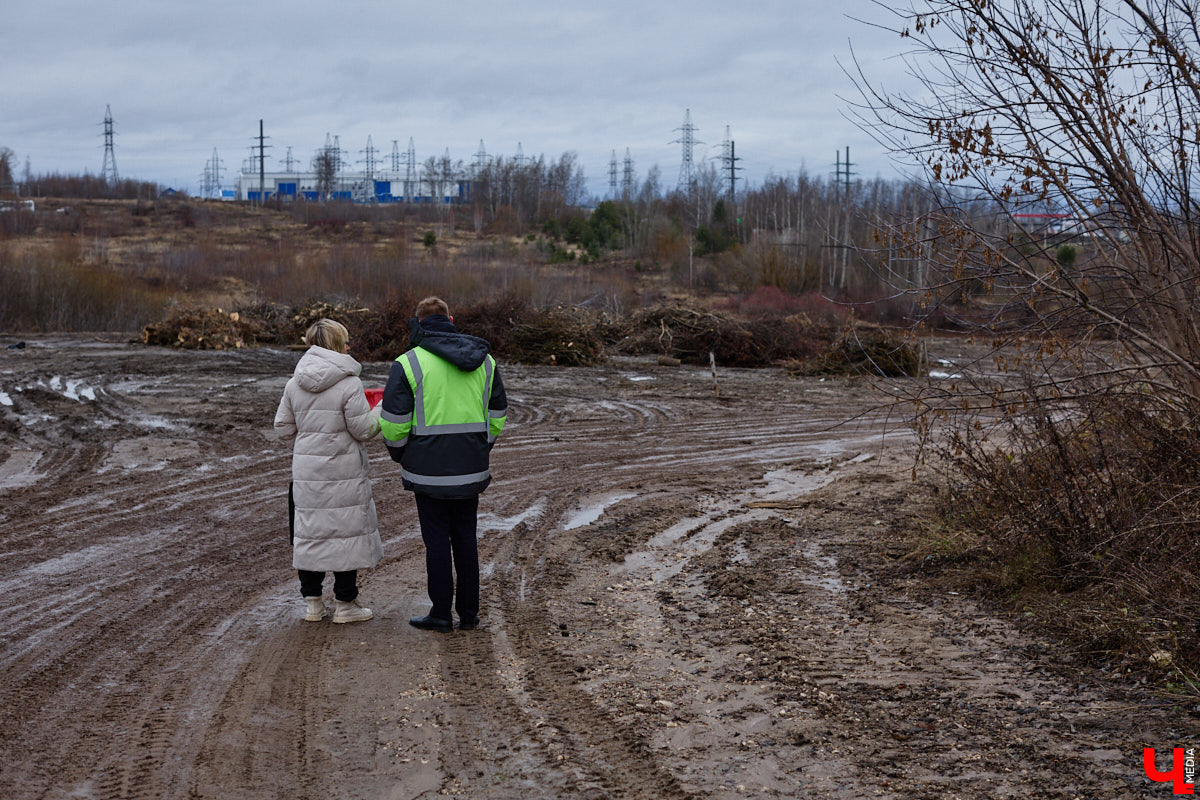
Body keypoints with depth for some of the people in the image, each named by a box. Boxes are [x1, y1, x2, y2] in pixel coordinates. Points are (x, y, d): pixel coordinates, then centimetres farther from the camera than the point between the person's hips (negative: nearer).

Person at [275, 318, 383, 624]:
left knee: (310, 531, 12)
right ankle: (345, 604, 9)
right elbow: (363, 429, -12)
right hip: (344, 472, -5)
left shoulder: (295, 384, 3)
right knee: (346, 531, 4)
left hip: (306, 470, 5)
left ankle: (312, 602, 18)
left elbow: (284, 427, 8)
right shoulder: (349, 384, -14)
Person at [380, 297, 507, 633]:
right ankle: (469, 613, 17)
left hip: (429, 470, -4)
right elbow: (497, 414, 12)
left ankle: (441, 614, 9)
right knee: (465, 538, 13)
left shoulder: (409, 363, -10)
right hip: (471, 468, 4)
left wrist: (397, 451, 9)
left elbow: (394, 423, -10)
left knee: (437, 541, 3)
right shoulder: (484, 360, 6)